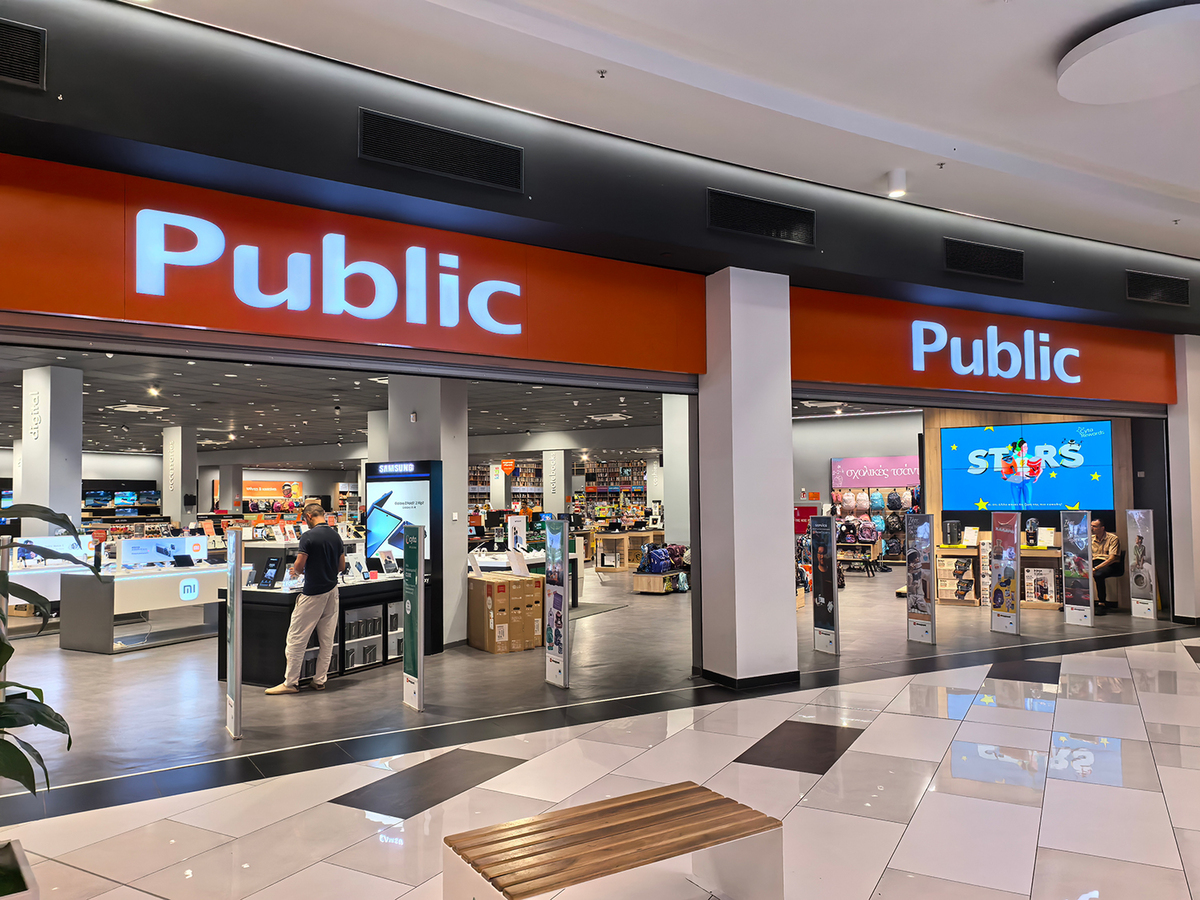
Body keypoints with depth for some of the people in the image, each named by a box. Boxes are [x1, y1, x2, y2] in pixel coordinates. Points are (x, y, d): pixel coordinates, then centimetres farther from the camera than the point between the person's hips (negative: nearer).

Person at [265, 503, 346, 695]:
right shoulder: (336, 536, 7)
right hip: (332, 591, 7)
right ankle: (320, 680, 15)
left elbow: (298, 566, -13)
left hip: (313, 593, -7)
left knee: (297, 638, 2)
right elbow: (342, 567, 13)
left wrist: (297, 571, 9)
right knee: (326, 639, 10)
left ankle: (291, 682, 6)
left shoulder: (309, 536, -13)